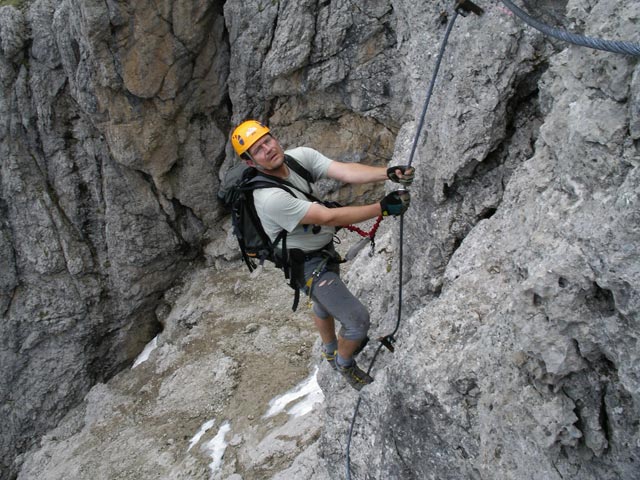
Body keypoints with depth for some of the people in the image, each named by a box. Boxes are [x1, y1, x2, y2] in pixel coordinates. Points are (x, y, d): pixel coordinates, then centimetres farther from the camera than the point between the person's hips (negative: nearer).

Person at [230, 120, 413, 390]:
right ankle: (344, 364, 26)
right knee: (358, 320, -6)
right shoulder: (269, 197, -34)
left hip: (325, 248, 8)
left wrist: (388, 173, -40)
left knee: (324, 302, 31)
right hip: (309, 266, -8)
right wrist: (382, 208, -34)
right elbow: (329, 217, -34)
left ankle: (330, 350, 60)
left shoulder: (300, 156, -13)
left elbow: (346, 172, -24)